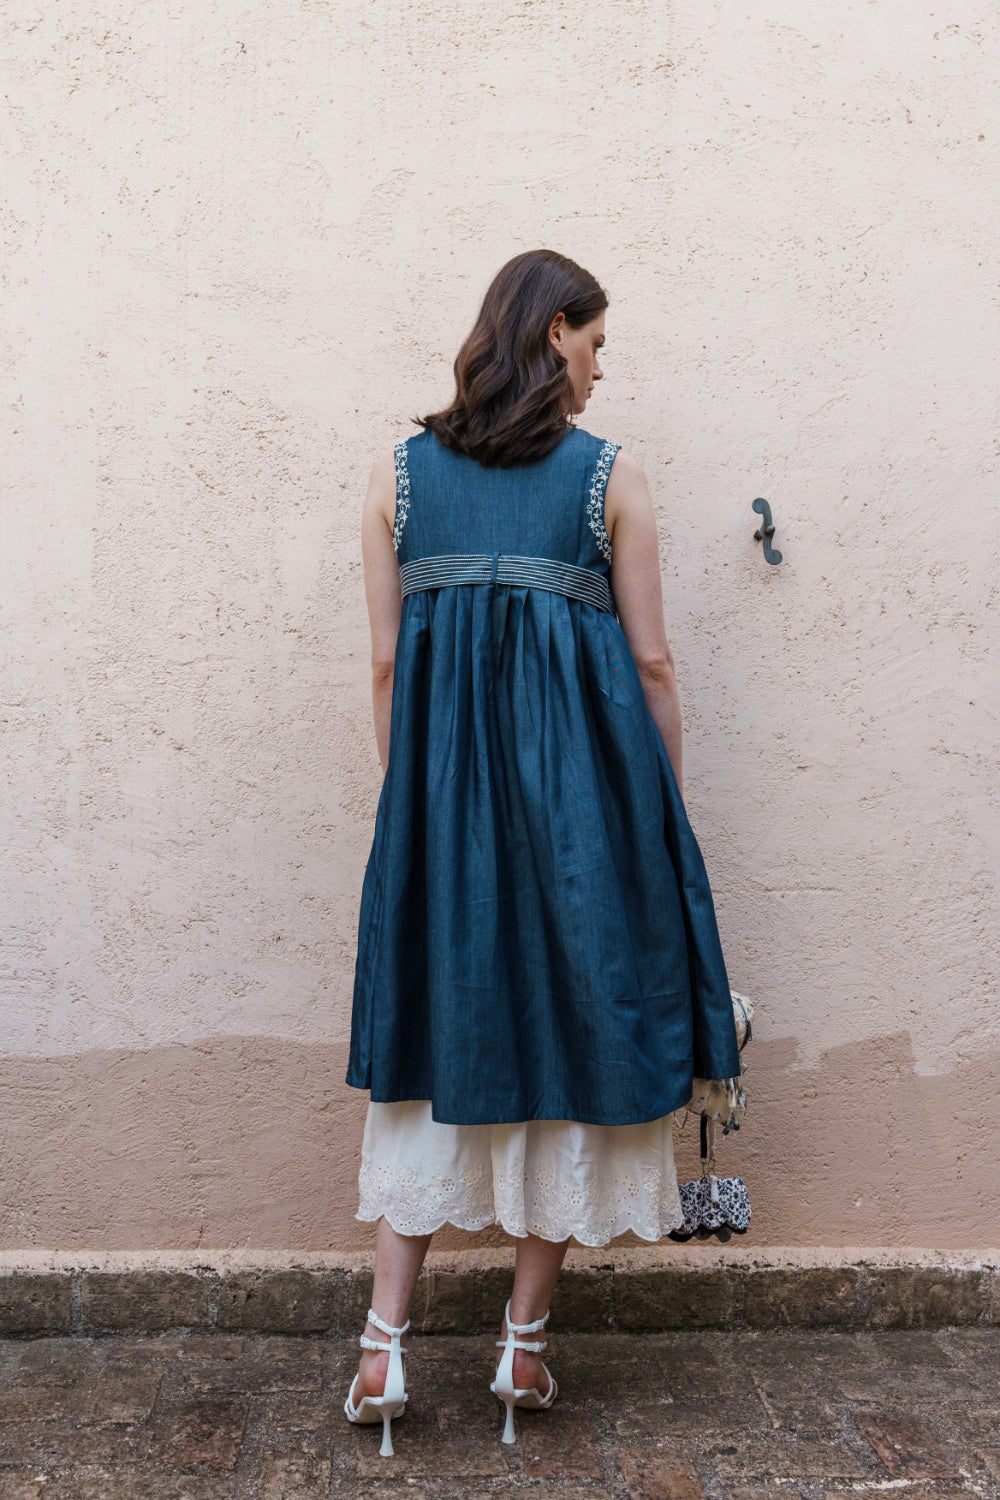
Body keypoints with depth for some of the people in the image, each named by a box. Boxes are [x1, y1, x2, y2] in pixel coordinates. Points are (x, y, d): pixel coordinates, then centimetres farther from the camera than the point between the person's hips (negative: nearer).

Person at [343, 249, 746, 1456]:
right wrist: (664, 809, 10)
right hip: (582, 785, -2)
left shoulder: (398, 473, 5)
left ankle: (385, 1346, 13)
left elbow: (387, 662, 4)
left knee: (437, 1035, 12)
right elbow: (650, 661, -1)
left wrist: (411, 800, 14)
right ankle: (523, 1342, 20)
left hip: (440, 796, 3)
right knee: (573, 1031, 10)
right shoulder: (610, 476, -1)